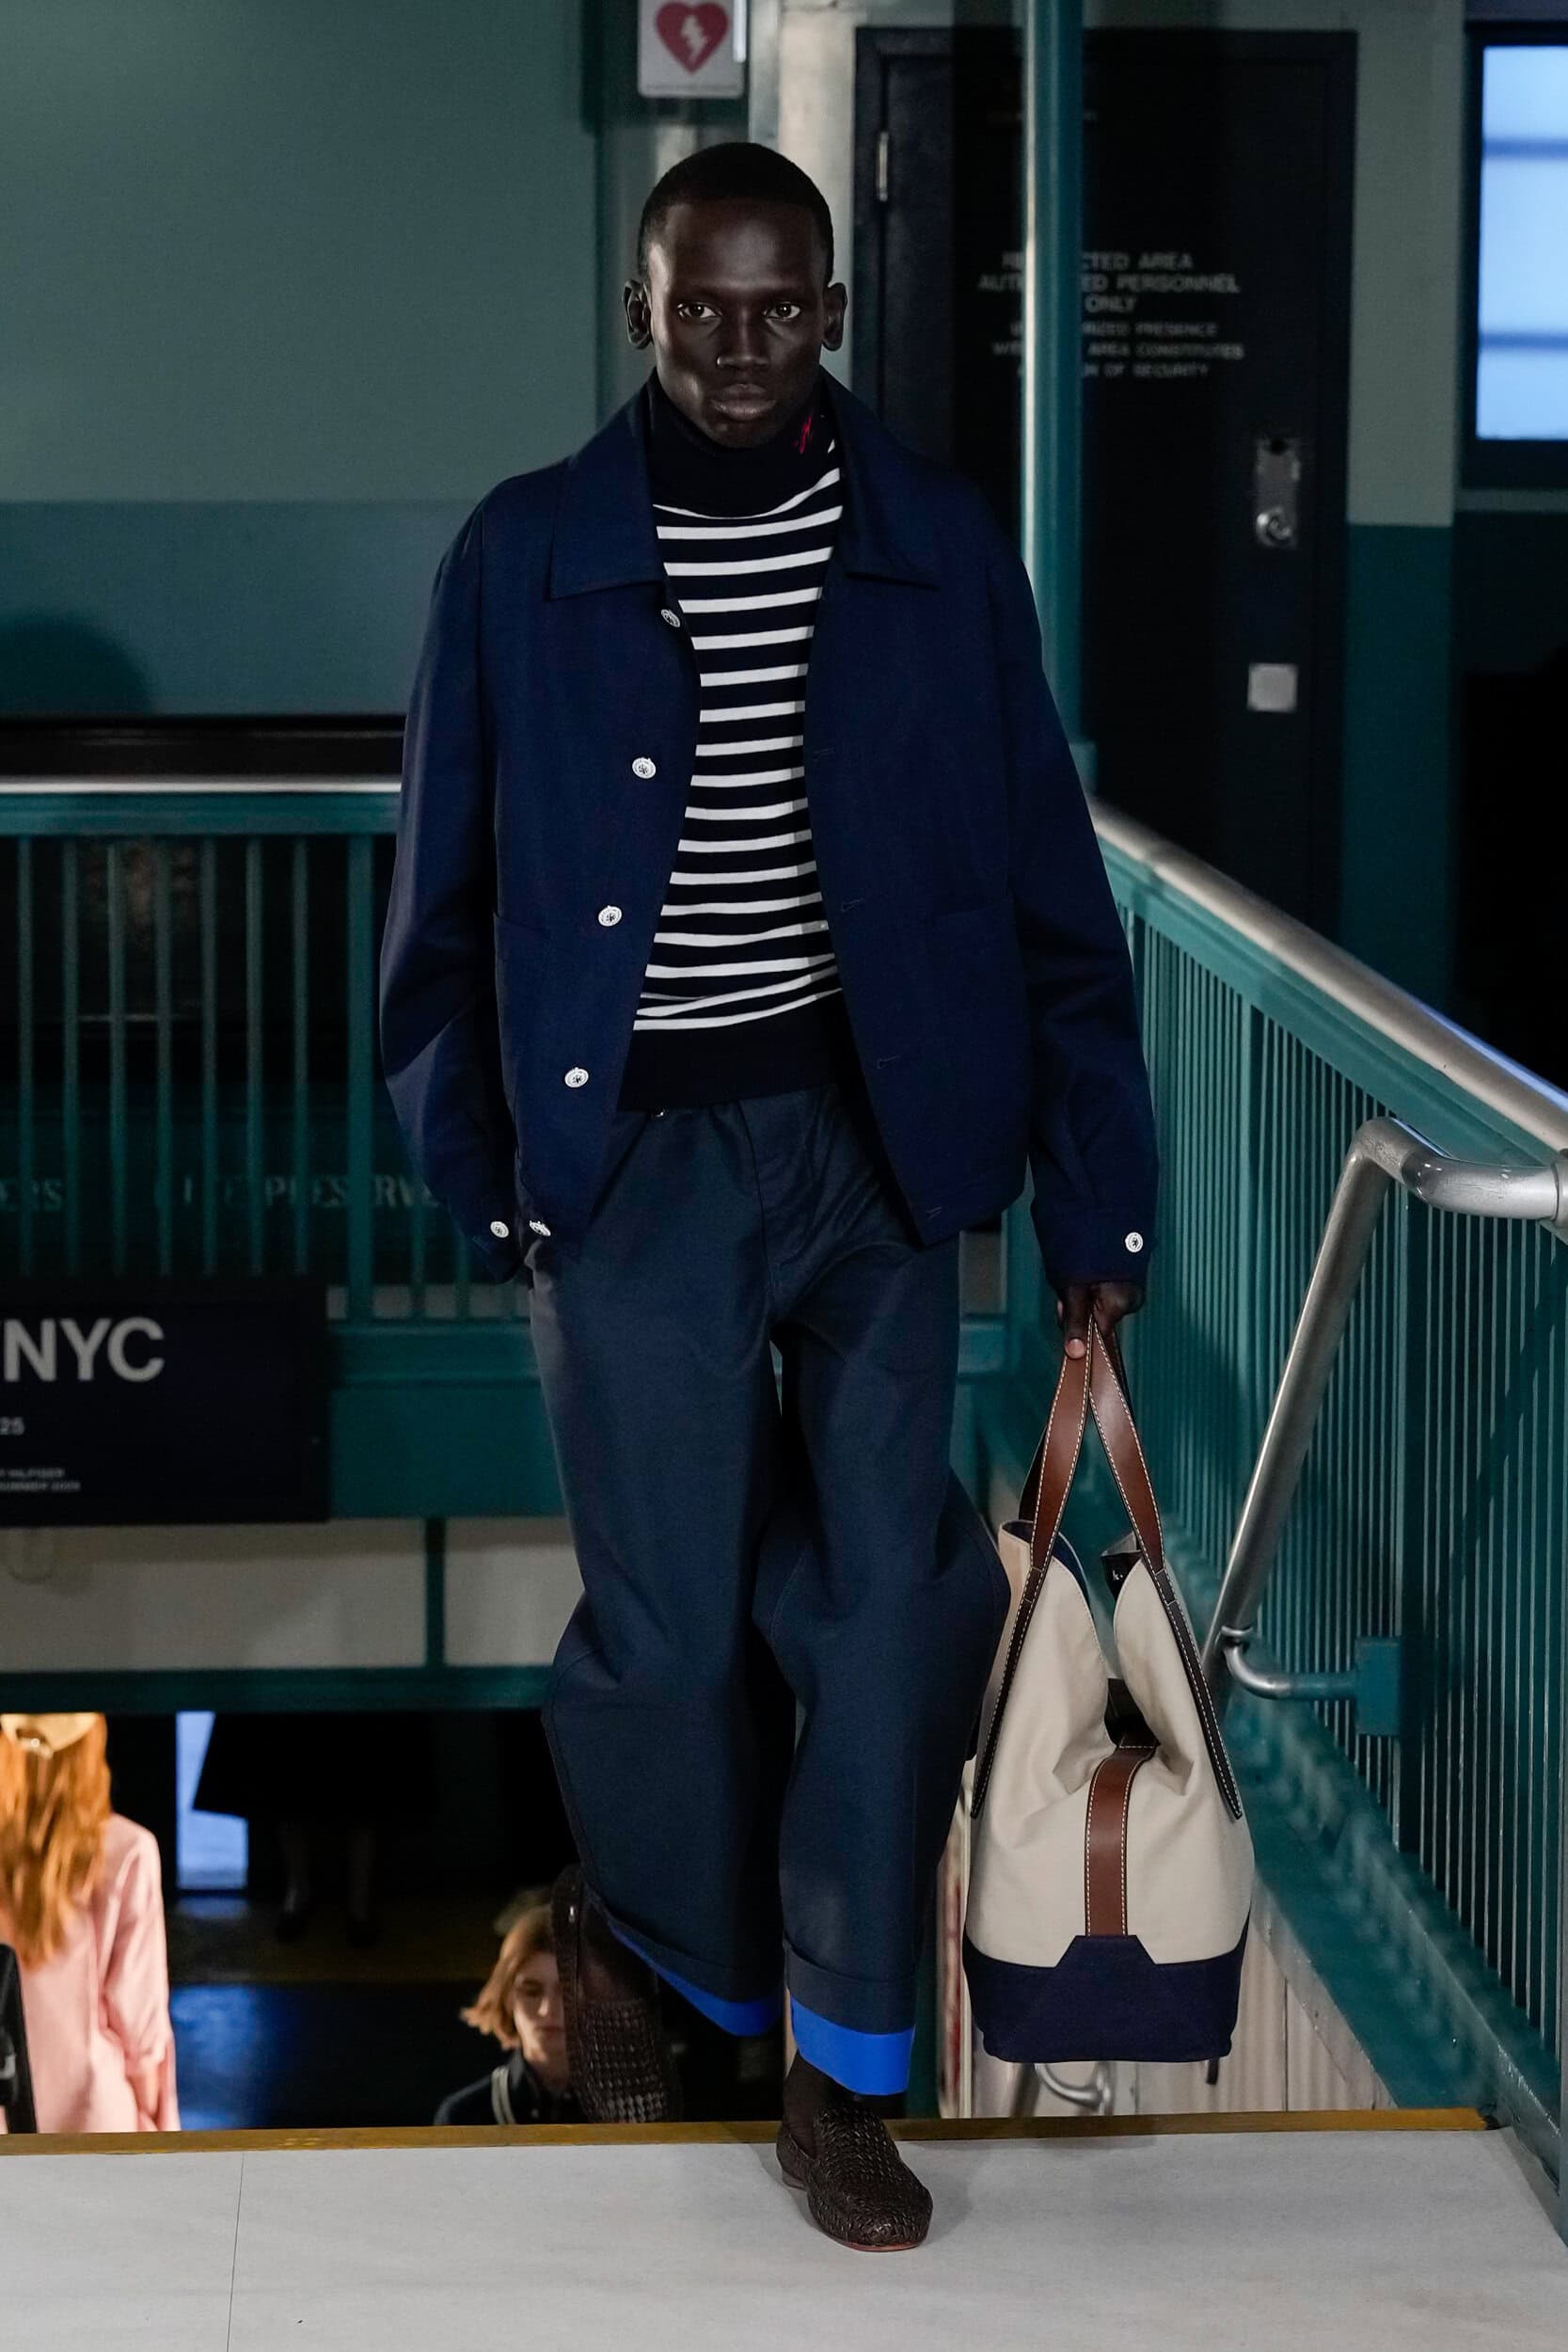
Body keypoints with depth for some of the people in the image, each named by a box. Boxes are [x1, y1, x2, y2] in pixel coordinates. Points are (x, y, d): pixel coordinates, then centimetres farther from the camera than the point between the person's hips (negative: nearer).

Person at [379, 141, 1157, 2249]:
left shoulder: (938, 551, -2)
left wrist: (1097, 1202, -2)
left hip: (874, 1137, 1)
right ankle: (642, 1927, 34)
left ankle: (843, 2069, 14)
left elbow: (1045, 884, 0)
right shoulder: (522, 558, -4)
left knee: (890, 1598, 1)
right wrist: (480, 1169, -1)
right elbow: (448, 890, 2)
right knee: (673, 1614, 5)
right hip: (633, 1151, -1)